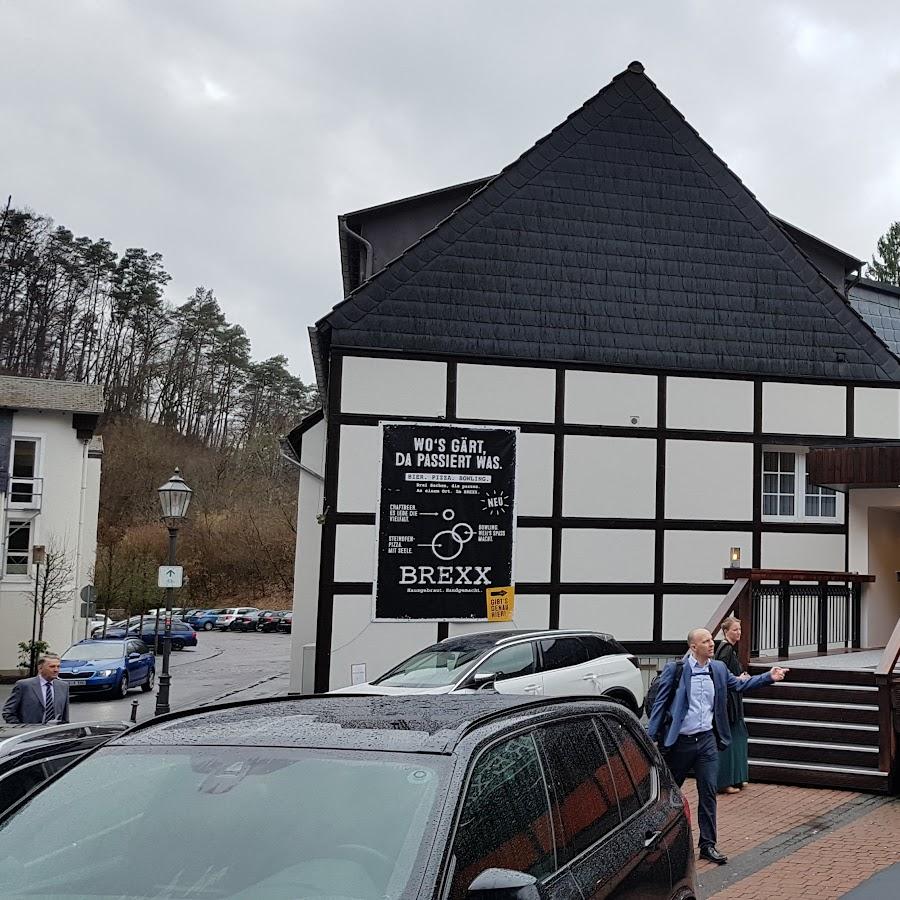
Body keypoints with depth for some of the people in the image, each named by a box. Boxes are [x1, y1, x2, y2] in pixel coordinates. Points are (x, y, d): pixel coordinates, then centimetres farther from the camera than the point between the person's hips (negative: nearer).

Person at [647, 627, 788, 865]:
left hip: (706, 740, 4)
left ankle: (708, 845, 13)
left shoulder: (718, 669, 4)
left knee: (708, 793, 4)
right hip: (680, 741, -4)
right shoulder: (675, 669, -12)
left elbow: (739, 685, 14)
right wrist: (651, 737, -12)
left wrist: (769, 676, 2)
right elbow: (660, 703, -10)